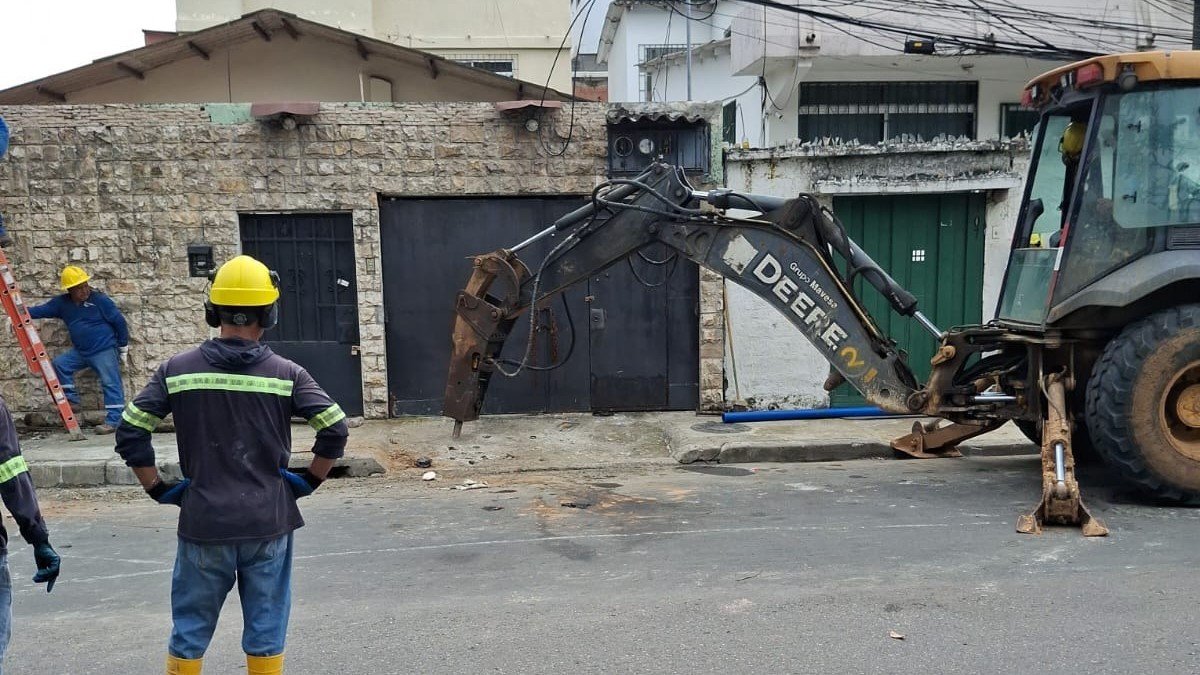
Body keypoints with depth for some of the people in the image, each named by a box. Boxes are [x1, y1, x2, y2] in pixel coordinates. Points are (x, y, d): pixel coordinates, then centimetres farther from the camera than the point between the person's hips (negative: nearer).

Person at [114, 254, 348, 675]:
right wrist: (310, 480, 2)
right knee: (265, 633, 12)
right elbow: (335, 430, -11)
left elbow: (130, 433, -4)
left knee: (189, 633, 17)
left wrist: (158, 489, 6)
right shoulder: (286, 373, -7)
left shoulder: (178, 370, -3)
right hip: (269, 522, -1)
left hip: (203, 523, 1)